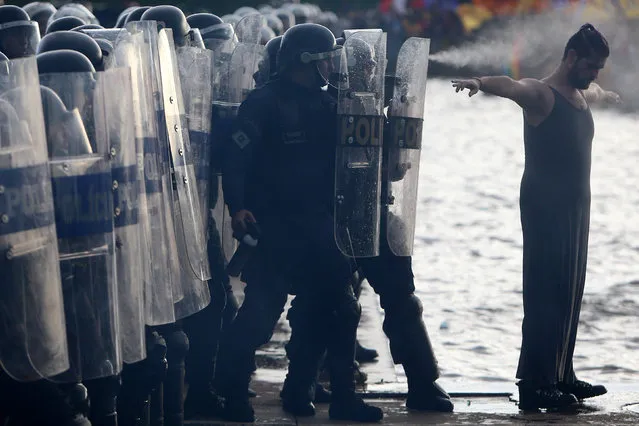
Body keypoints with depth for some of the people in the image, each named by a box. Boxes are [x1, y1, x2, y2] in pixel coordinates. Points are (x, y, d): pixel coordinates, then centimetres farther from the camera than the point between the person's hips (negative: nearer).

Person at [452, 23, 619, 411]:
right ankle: (534, 386, -12)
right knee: (545, 294, -11)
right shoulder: (541, 95, -11)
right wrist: (480, 83, -56)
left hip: (576, 206, 9)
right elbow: (509, 86, -34)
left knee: (570, 294, 11)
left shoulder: (584, 95, 16)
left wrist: (610, 95, 67)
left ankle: (562, 377, 18)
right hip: (545, 207, -9)